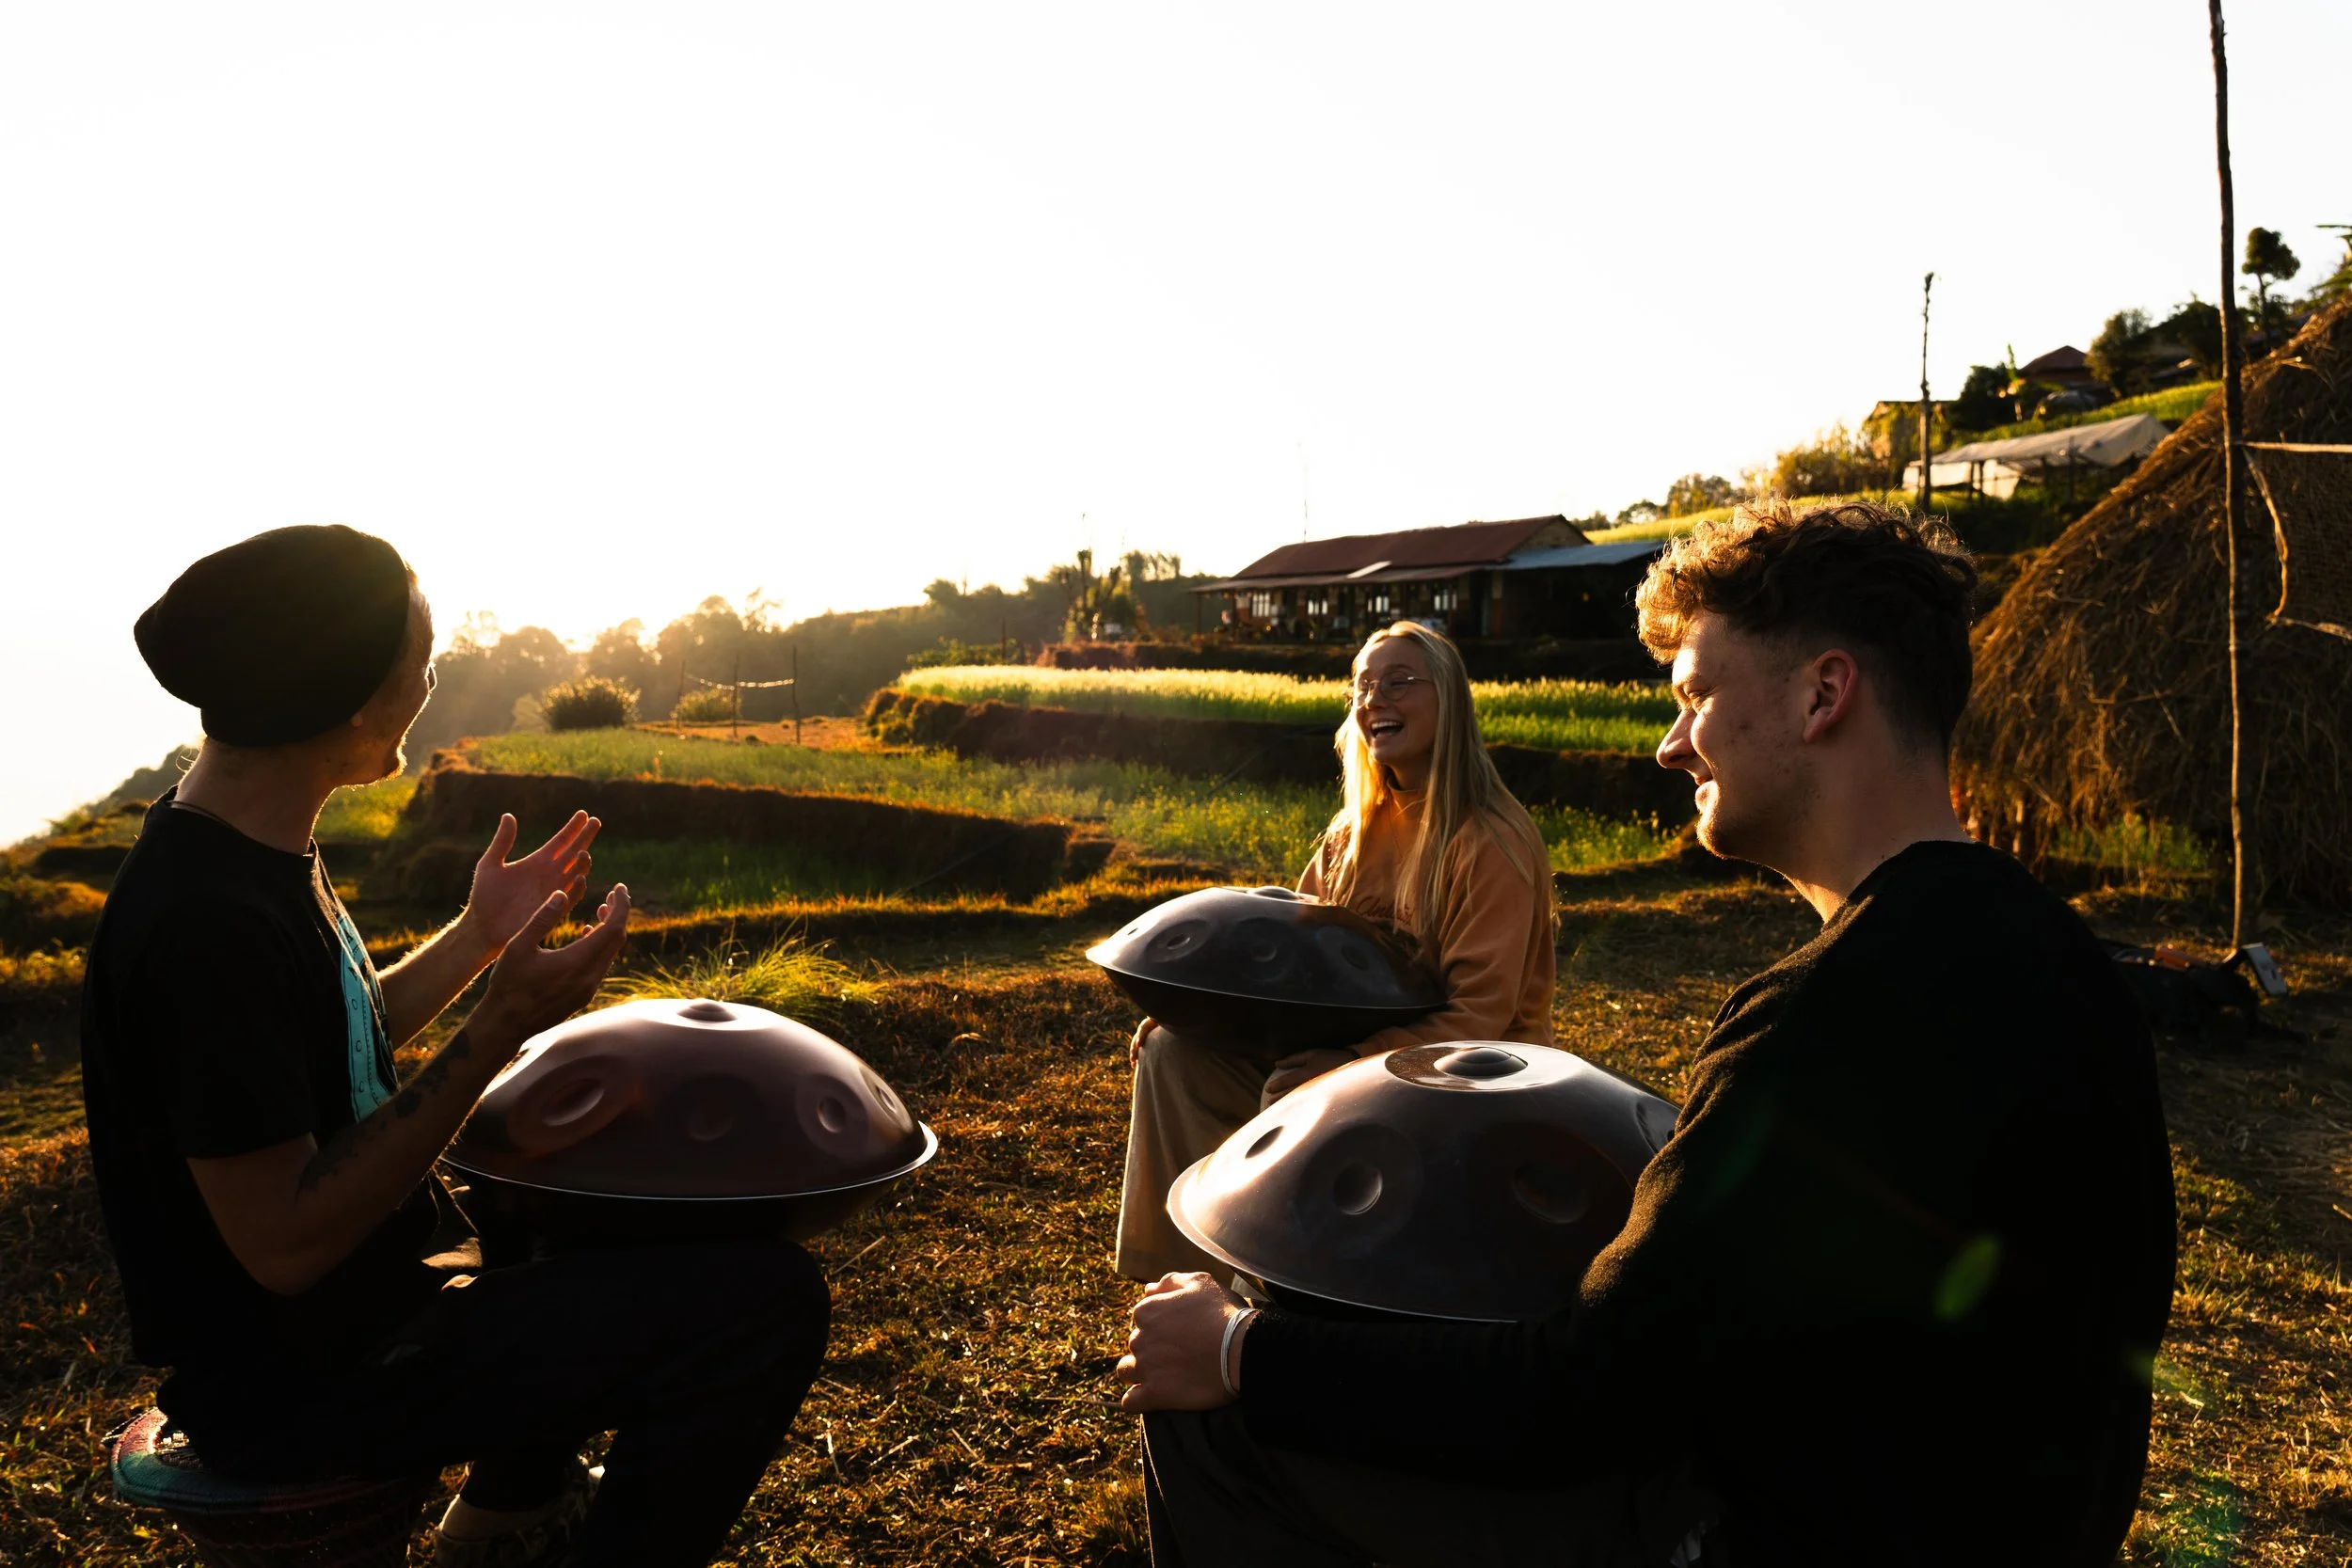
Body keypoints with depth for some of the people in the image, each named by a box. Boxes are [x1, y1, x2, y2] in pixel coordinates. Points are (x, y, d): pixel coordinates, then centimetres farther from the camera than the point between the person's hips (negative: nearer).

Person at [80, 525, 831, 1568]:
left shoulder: (248, 849, 3)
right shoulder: (210, 918, -29)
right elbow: (284, 1245, -28)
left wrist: (483, 934, 11)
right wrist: (500, 1029, -30)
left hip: (357, 1298, 10)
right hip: (293, 1379, -10)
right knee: (767, 1298, -21)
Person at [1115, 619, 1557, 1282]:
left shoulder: (1493, 840, -16)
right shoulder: (1357, 829, 9)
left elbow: (1476, 1016, -20)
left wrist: (1346, 1062, -28)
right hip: (1342, 1052, 7)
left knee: (1296, 1092, -32)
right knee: (1174, 1049, -8)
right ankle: (1190, 1270, -6)